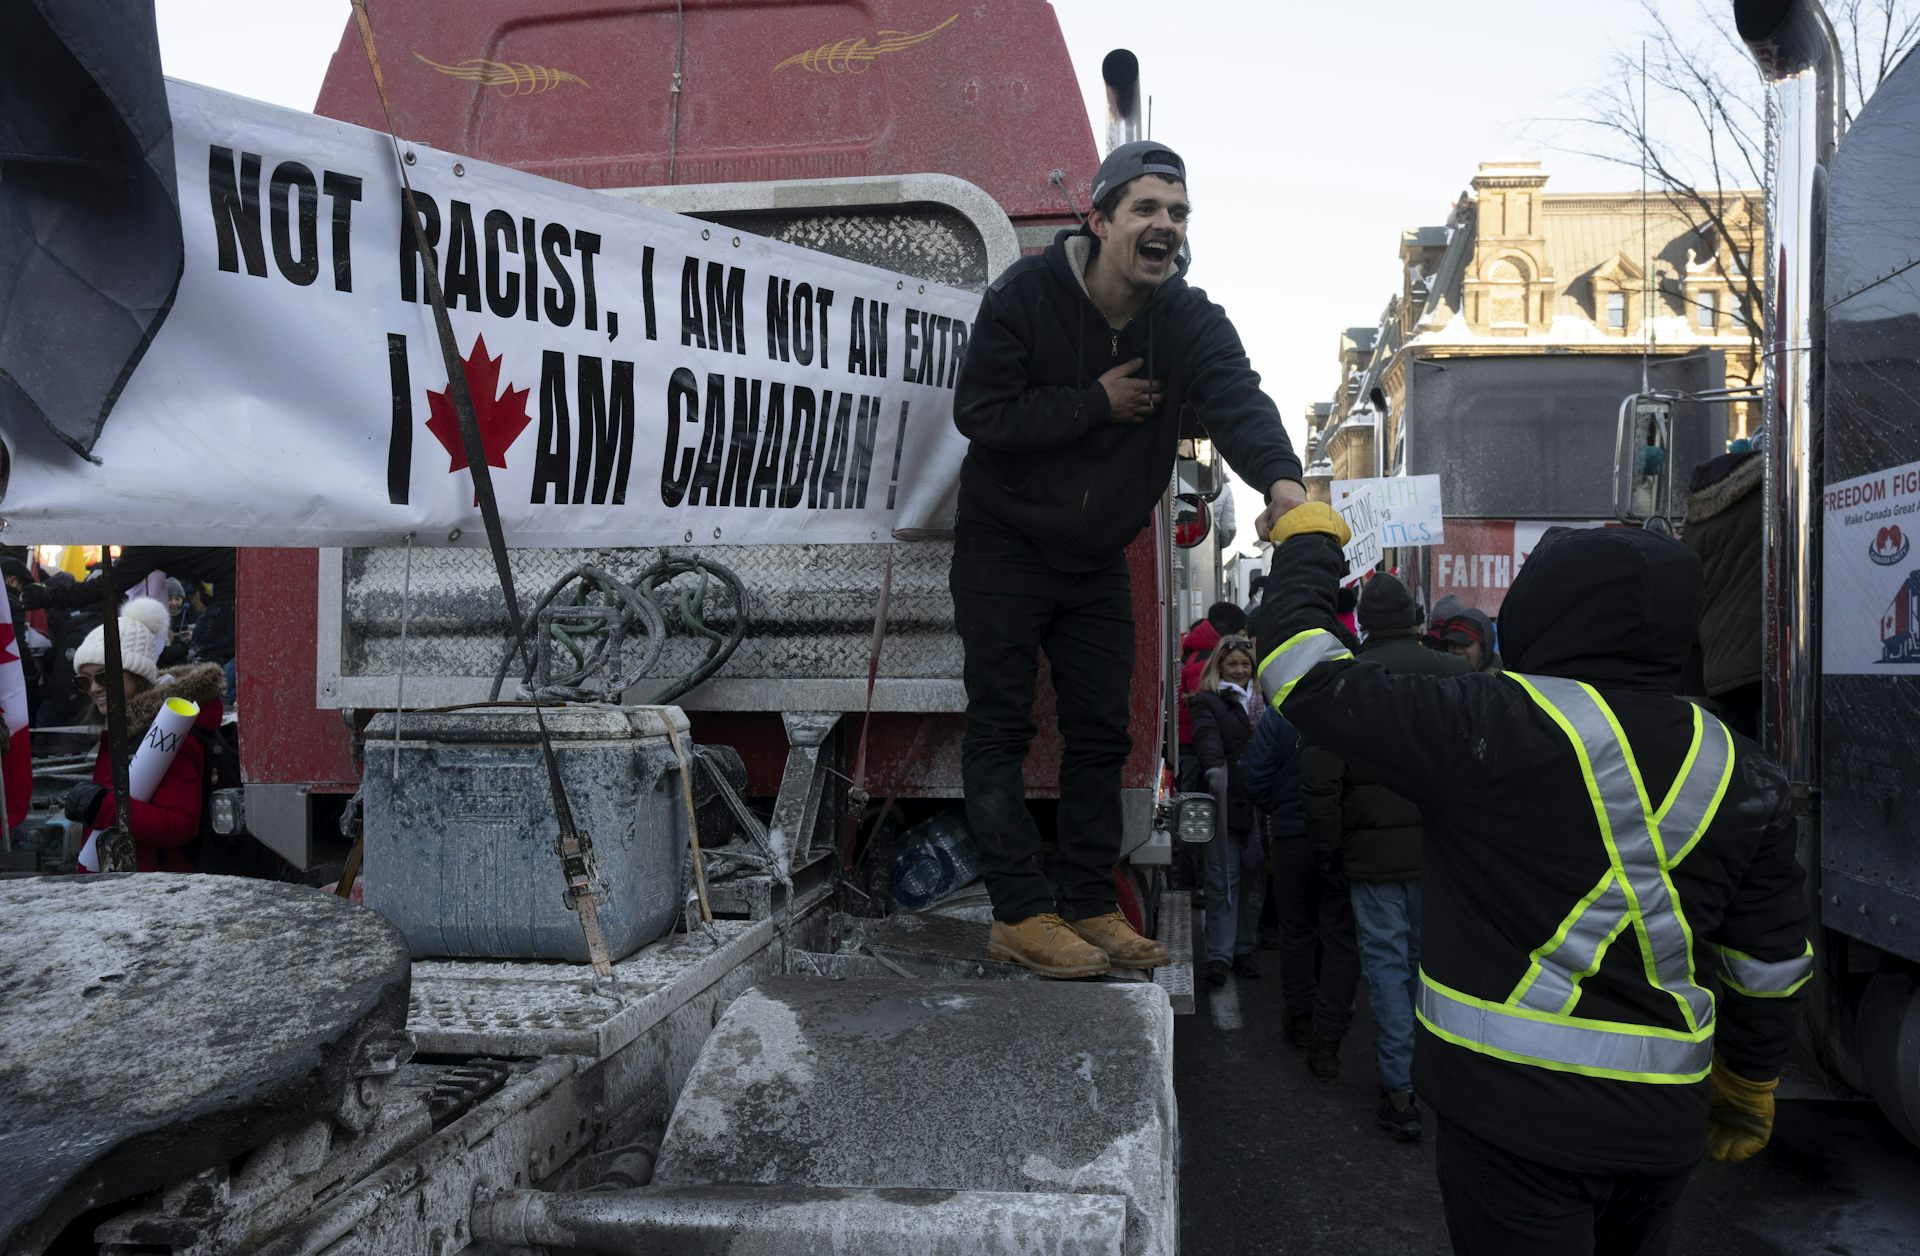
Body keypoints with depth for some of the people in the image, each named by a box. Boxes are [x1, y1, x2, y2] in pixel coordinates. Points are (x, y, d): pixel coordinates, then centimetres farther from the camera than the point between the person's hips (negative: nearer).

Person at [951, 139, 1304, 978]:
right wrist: (1097, 403, -20)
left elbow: (1236, 397, -26)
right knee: (1000, 727, -5)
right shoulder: (1027, 294, -14)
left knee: (1102, 733, 6)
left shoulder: (1190, 321, -7)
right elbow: (979, 413, -20)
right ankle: (1020, 914, 0)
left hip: (1099, 557, 4)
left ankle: (1086, 908, 16)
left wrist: (1281, 478, -46)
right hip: (1005, 546, -4)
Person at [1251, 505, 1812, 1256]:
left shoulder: (1493, 725, -18)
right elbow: (1769, 963, 8)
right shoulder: (1739, 773, 1)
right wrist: (1750, 1086, 24)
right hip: (1663, 1118, 7)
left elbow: (1307, 674, -13)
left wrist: (1308, 542, 4)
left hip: (1516, 1108, -6)